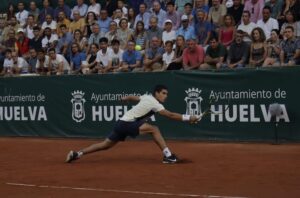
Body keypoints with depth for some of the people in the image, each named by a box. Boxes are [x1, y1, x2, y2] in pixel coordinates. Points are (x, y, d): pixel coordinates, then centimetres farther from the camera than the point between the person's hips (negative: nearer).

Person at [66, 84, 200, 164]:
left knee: (106, 145, 13)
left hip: (123, 123, 9)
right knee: (154, 129, -17)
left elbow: (132, 97, 29)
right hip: (127, 124, -9)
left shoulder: (147, 97, 12)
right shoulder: (154, 103, -14)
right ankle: (168, 155, -18)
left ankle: (76, 154, 13)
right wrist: (188, 118, -21)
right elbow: (170, 115, -21)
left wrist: (125, 98, 51)